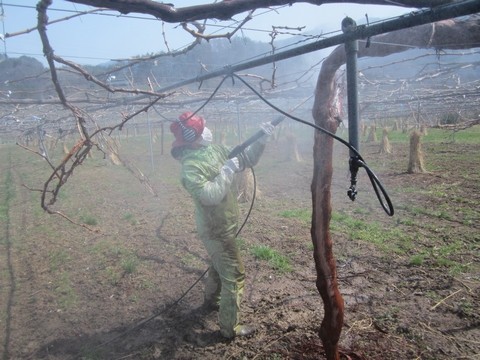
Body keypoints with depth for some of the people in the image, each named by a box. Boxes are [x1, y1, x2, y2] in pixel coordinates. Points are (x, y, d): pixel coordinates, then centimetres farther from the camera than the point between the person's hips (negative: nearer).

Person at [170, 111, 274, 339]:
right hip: (215, 229, -9)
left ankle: (211, 300, 51)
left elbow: (247, 159, 5)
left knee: (219, 265, 28)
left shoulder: (216, 149, -1)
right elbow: (211, 195, -35)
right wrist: (228, 170, -28)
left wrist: (261, 139, -8)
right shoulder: (190, 166, -25)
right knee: (234, 275, -1)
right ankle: (230, 327, 14)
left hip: (224, 224, 9)